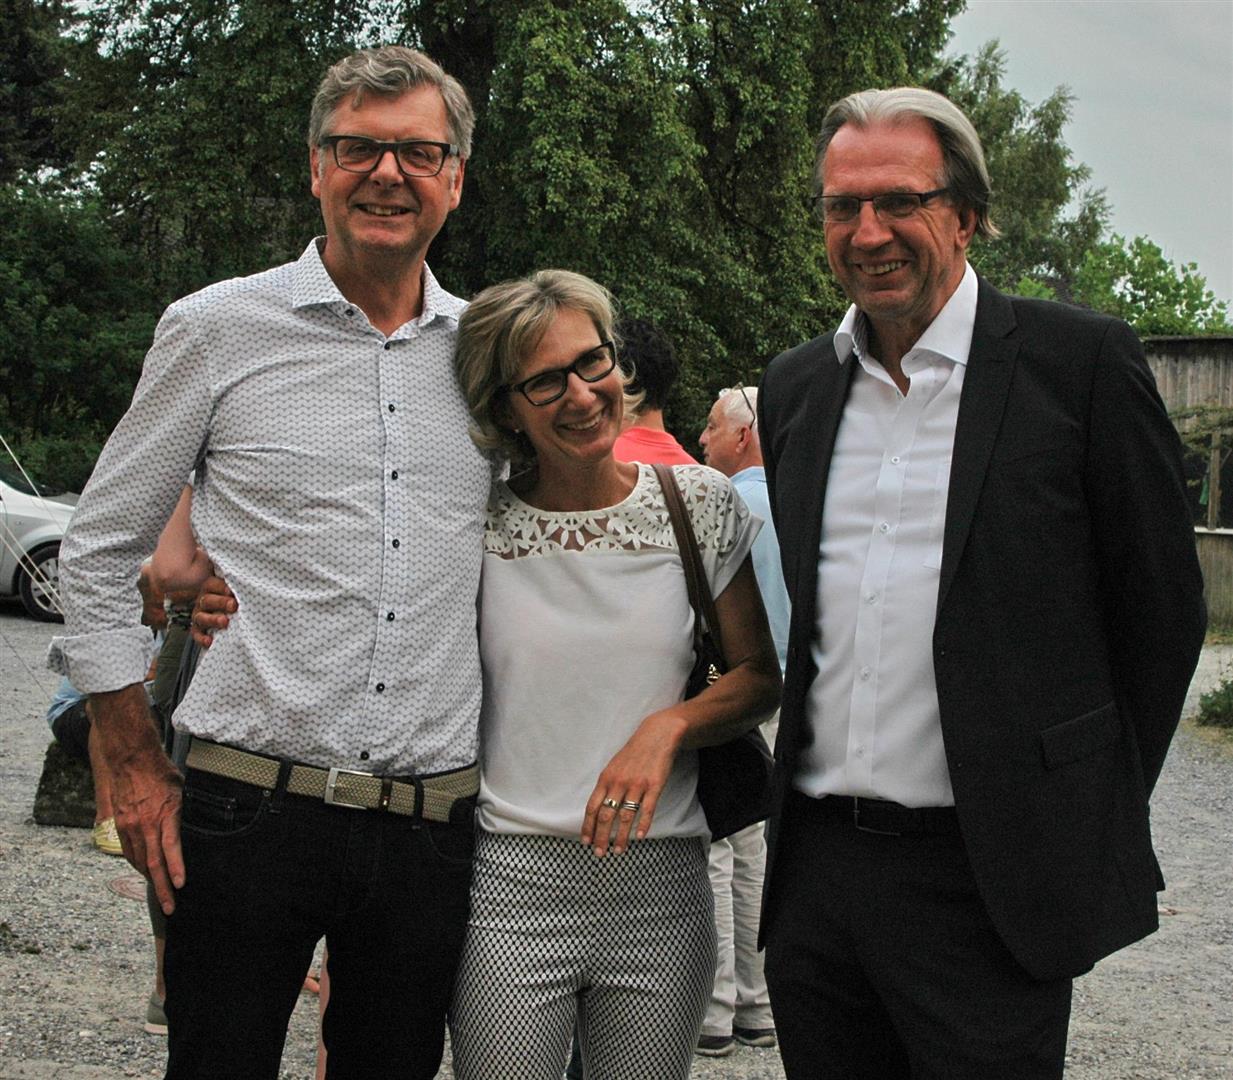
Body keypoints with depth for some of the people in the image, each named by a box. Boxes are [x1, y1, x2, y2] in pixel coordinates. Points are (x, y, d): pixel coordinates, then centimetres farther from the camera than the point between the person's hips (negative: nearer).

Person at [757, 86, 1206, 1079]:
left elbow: (1162, 605, -1)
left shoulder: (1080, 360, -5)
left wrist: (1093, 825, 2)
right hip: (816, 871, 5)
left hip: (987, 883, -5)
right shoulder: (794, 389, 11)